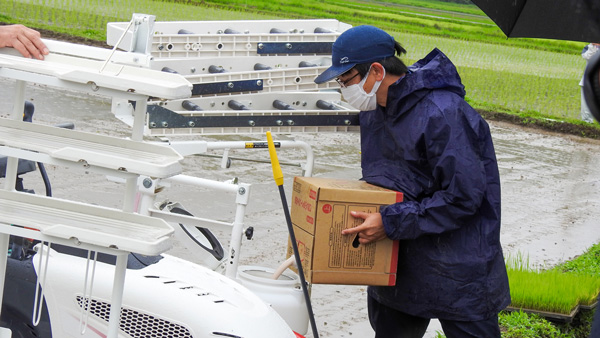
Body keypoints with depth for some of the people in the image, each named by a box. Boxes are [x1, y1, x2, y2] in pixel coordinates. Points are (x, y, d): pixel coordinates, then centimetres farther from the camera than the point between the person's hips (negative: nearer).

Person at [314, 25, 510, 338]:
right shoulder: (374, 109, 7)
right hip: (398, 262, 9)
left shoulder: (442, 114, -23)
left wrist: (391, 222, -24)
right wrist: (363, 210, 2)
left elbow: (463, 197, -24)